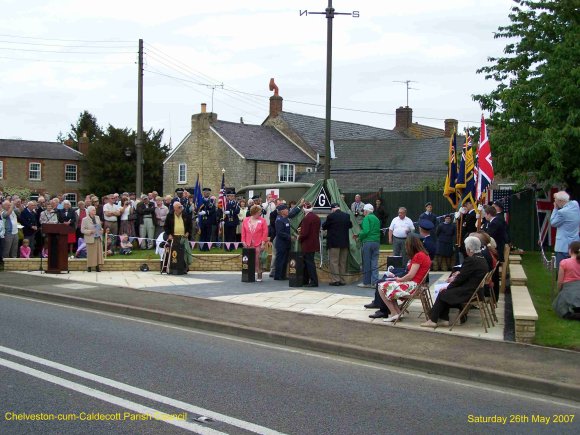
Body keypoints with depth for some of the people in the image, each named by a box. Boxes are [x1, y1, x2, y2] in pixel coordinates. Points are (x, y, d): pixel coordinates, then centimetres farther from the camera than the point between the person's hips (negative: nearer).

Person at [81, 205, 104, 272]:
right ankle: (89, 266, 7)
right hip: (90, 239, -5)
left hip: (98, 238, 5)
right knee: (91, 253, -2)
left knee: (99, 252, 2)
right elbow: (82, 230, -8)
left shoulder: (97, 218, 13)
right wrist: (90, 231, -19)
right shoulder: (85, 220, -4)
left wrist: (101, 230, 1)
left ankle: (97, 266, 9)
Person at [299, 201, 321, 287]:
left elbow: (304, 233, -22)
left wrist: (299, 238, -2)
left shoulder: (306, 218, -18)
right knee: (306, 261, 17)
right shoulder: (317, 217, 9)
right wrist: (301, 230, 13)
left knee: (309, 262, -3)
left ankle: (314, 281, -2)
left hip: (308, 244, -9)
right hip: (314, 243, 9)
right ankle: (305, 280, 25)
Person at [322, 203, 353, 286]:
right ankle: (342, 280, 14)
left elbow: (324, 226, -1)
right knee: (343, 262, 11)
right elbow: (350, 225, 18)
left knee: (333, 261, 0)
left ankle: (335, 280, -6)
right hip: (344, 242, 5)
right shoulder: (347, 216, 1)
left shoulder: (331, 216, -12)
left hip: (333, 242, -5)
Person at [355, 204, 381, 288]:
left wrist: (359, 237, -1)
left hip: (368, 242, -6)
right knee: (374, 263, 5)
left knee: (366, 263, 2)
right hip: (376, 242, 6)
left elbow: (366, 231, -19)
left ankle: (366, 282, 8)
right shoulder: (376, 219, 17)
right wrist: (359, 235, 21)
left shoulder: (366, 218, -6)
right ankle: (374, 282, 1)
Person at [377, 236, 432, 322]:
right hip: (416, 284, 10)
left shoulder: (418, 256, -16)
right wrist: (401, 279, 5)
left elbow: (410, 275, -18)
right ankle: (398, 312, 9)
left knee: (381, 287, -3)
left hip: (413, 285, -10)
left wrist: (399, 279, -1)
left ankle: (395, 314, -1)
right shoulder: (424, 254, 13)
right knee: (389, 286, 21)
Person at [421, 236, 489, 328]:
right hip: (478, 290, 9)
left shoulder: (471, 260, -20)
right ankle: (444, 320, 10)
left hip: (469, 293, -9)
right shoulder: (482, 259, 9)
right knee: (446, 294, 12)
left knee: (443, 294, 0)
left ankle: (432, 320, 7)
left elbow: (461, 278, -15)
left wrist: (447, 287, -5)